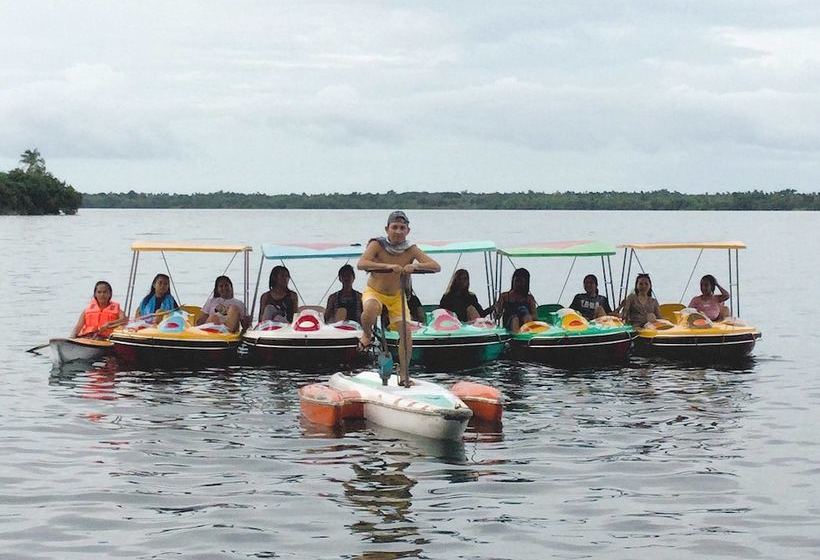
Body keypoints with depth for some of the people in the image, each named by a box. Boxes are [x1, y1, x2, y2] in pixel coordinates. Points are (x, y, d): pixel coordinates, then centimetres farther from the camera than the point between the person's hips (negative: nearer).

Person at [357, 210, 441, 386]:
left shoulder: (411, 250, -14)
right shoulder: (377, 245, -20)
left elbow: (436, 267, -22)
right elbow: (361, 264, -36)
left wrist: (414, 266, -41)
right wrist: (388, 266, -48)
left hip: (396, 296, 3)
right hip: (374, 292, -3)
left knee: (406, 332, -9)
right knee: (370, 312, -35)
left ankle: (403, 375, 4)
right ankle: (367, 334, -1)